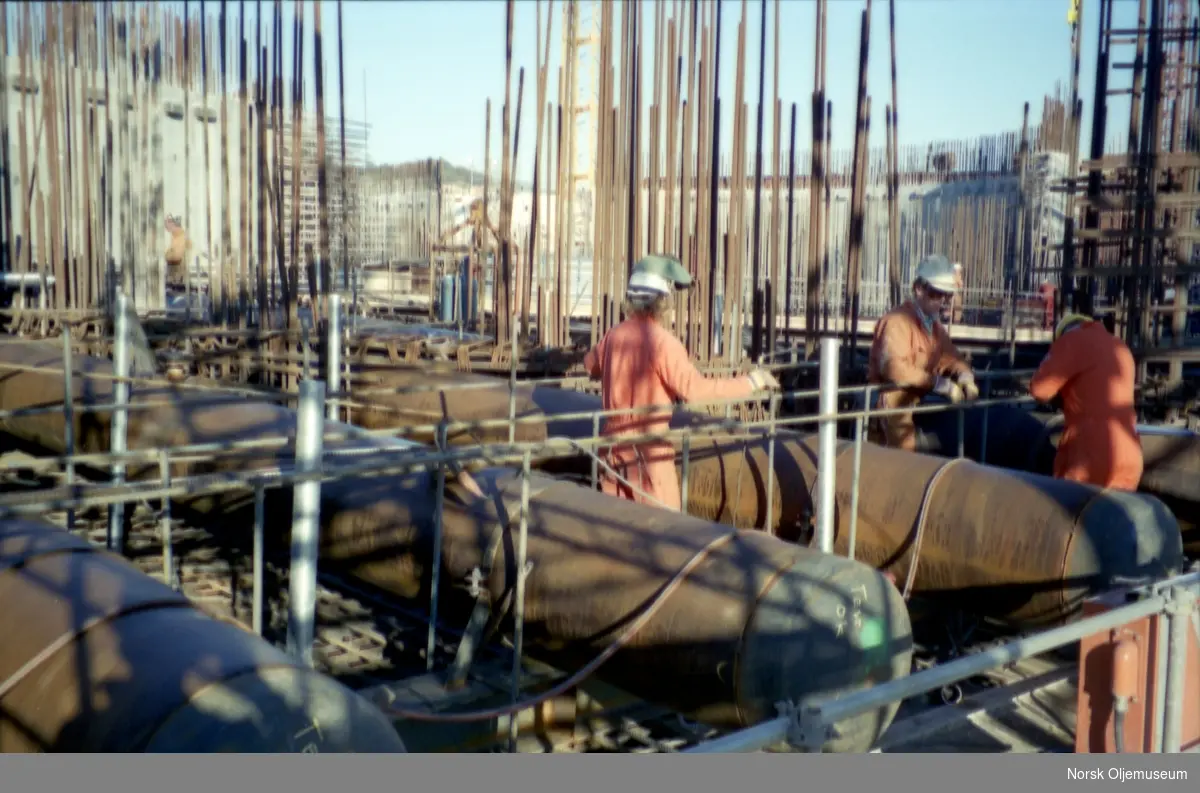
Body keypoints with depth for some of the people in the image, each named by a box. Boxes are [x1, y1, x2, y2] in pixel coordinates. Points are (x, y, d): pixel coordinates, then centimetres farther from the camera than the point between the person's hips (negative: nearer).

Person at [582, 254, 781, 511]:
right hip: (648, 447, -7)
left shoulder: (614, 336, 3)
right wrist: (751, 382, -16)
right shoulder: (663, 342, -18)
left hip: (614, 442, 7)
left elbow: (590, 364, 23)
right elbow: (695, 389, -24)